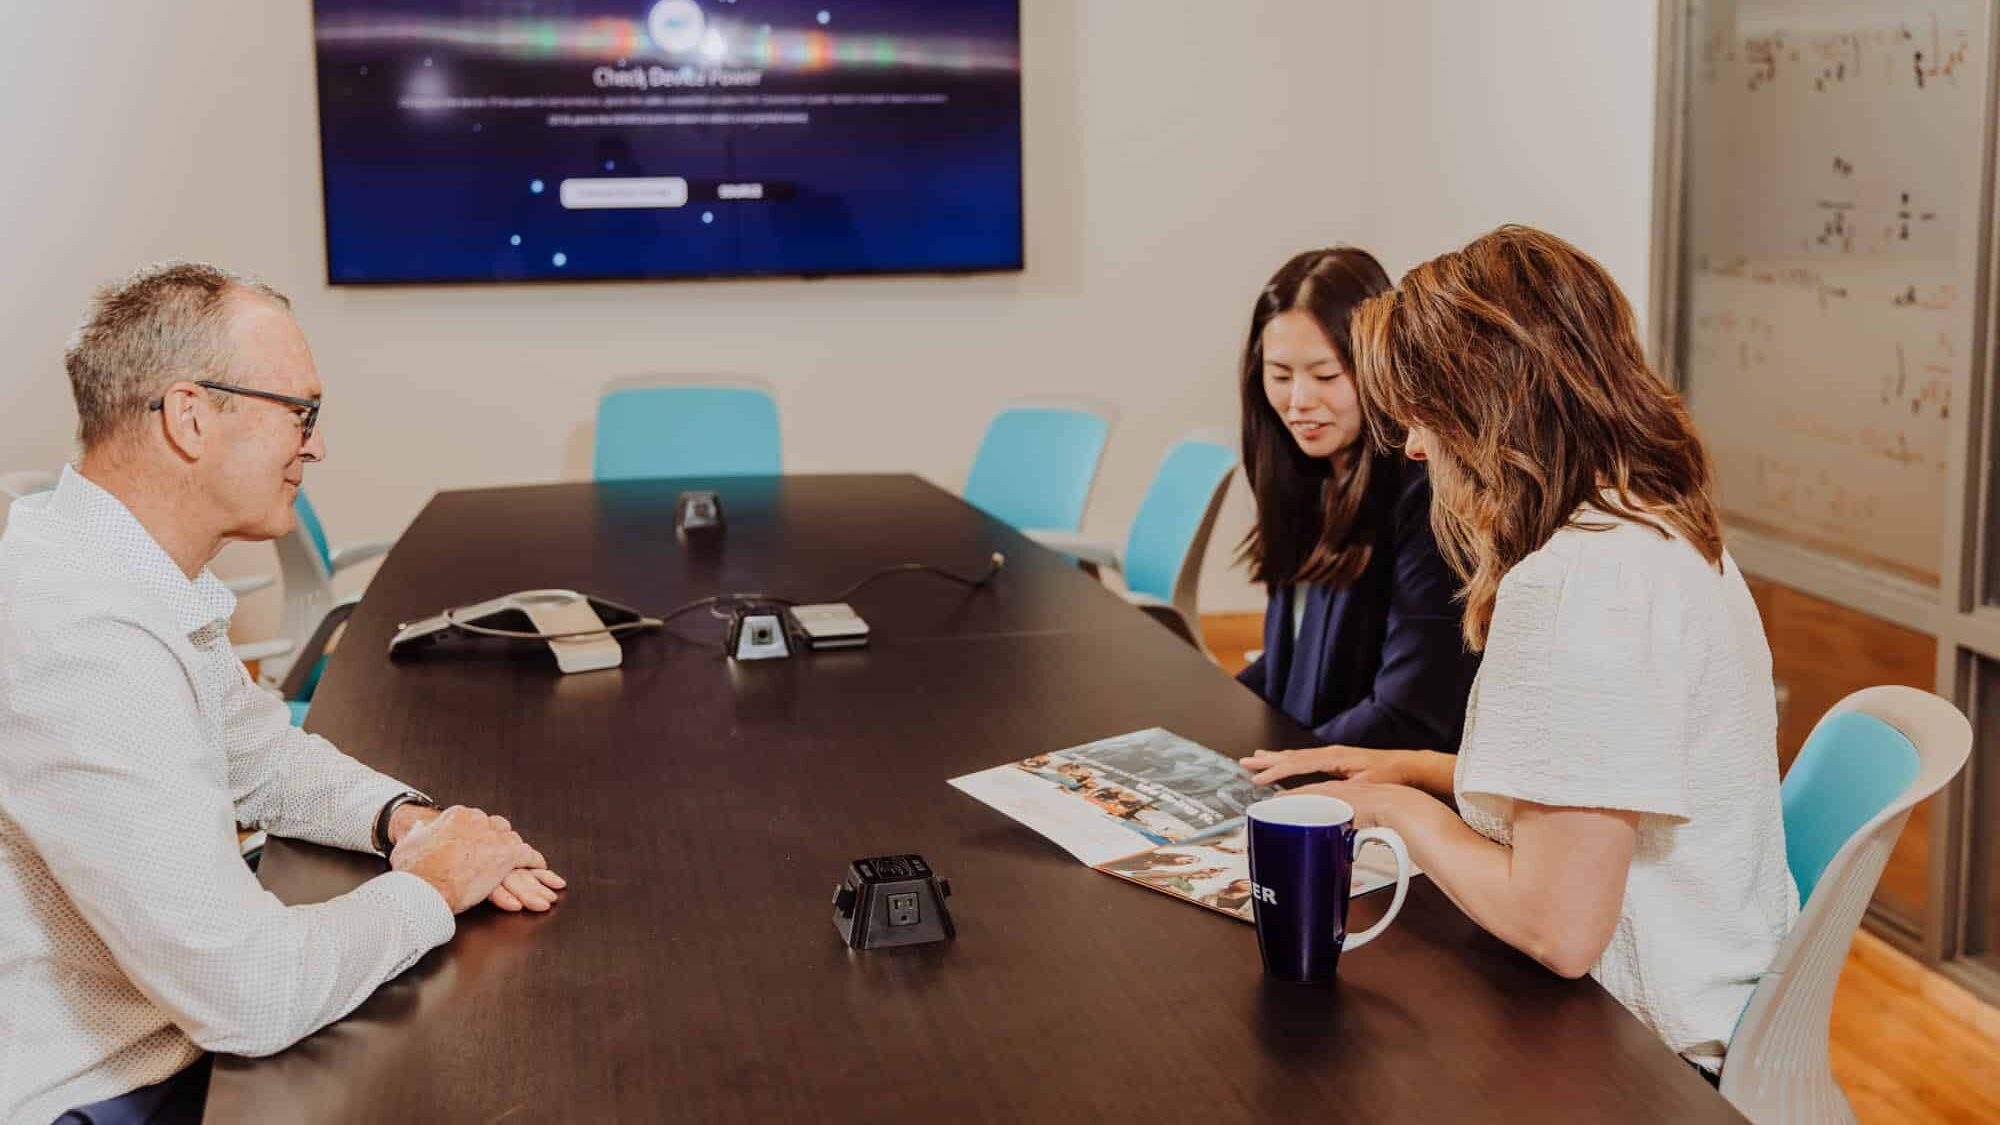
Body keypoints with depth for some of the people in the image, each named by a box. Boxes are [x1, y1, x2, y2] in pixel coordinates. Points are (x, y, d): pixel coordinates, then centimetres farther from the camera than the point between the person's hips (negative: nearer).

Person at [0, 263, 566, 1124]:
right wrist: (430, 886, -13)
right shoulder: (80, 634, -29)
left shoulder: (146, 577, 3)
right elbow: (250, 994, -30)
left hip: (166, 1046, 9)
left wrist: (406, 818, -1)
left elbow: (267, 760, 18)